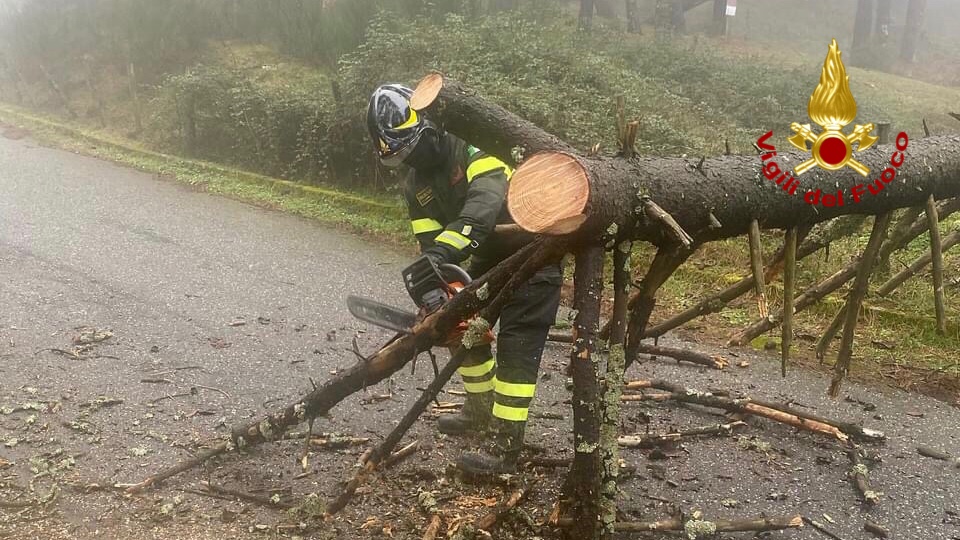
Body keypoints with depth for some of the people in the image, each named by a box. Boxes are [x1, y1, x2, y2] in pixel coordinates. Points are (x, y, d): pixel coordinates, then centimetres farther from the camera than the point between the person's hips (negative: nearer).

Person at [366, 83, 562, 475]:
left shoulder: (472, 144, -22)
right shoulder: (415, 188, 1)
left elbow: (487, 199, -39)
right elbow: (430, 242, -5)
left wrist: (442, 253, -50)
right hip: (490, 256, 8)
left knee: (517, 345, -11)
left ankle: (506, 447, -8)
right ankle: (482, 408, 33)